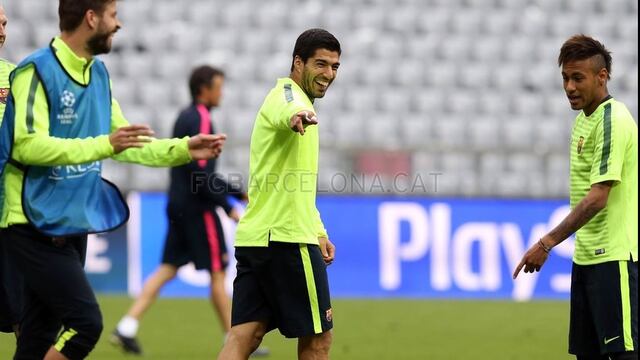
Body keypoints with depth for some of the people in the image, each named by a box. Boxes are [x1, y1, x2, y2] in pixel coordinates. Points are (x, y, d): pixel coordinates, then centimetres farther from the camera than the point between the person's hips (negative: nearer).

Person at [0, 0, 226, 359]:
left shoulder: (99, 74, 11)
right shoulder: (37, 71, -15)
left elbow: (126, 144, 19)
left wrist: (185, 149, 9)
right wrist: (104, 145, -29)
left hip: (75, 224, 8)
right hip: (37, 224, -8)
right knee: (85, 322, -17)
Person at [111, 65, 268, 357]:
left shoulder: (186, 118, 17)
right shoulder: (200, 120, -14)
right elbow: (200, 172, -21)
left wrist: (239, 193, 23)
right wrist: (228, 207, -17)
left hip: (179, 206, 9)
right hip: (197, 209, -9)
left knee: (167, 270, 8)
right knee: (217, 274, -2)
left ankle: (127, 328, 0)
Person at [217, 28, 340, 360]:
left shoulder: (298, 101, 23)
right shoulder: (287, 94, -8)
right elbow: (285, 110, -37)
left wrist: (318, 230, 30)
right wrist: (296, 116, -60)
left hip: (255, 238, 9)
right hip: (287, 237, -9)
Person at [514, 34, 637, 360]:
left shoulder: (613, 121, -16)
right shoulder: (584, 118, 13)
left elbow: (597, 198, -23)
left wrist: (547, 243, -23)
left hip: (613, 257, -9)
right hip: (586, 256, 9)